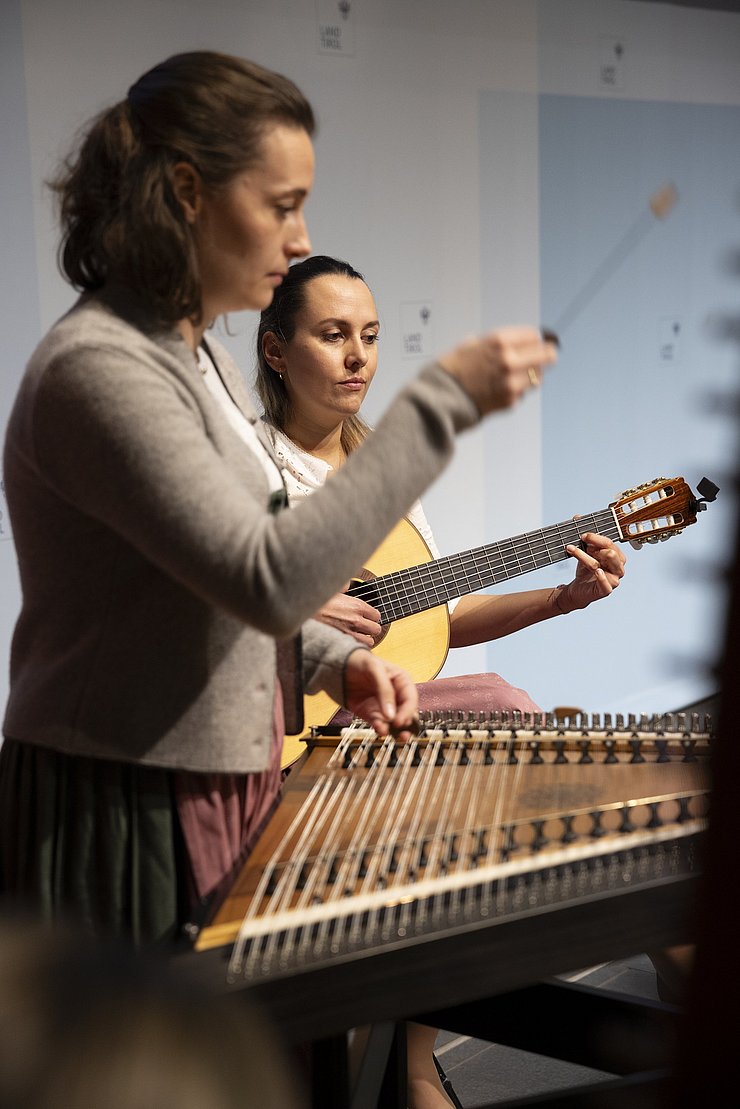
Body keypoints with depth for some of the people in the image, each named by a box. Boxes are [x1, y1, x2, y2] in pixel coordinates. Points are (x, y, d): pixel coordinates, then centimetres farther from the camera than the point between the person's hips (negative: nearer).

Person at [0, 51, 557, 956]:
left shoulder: (195, 355, 10)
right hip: (120, 816, -9)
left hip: (219, 797, 9)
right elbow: (269, 580, -29)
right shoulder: (95, 370, -21)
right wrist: (442, 400, -26)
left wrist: (336, 660, 1)